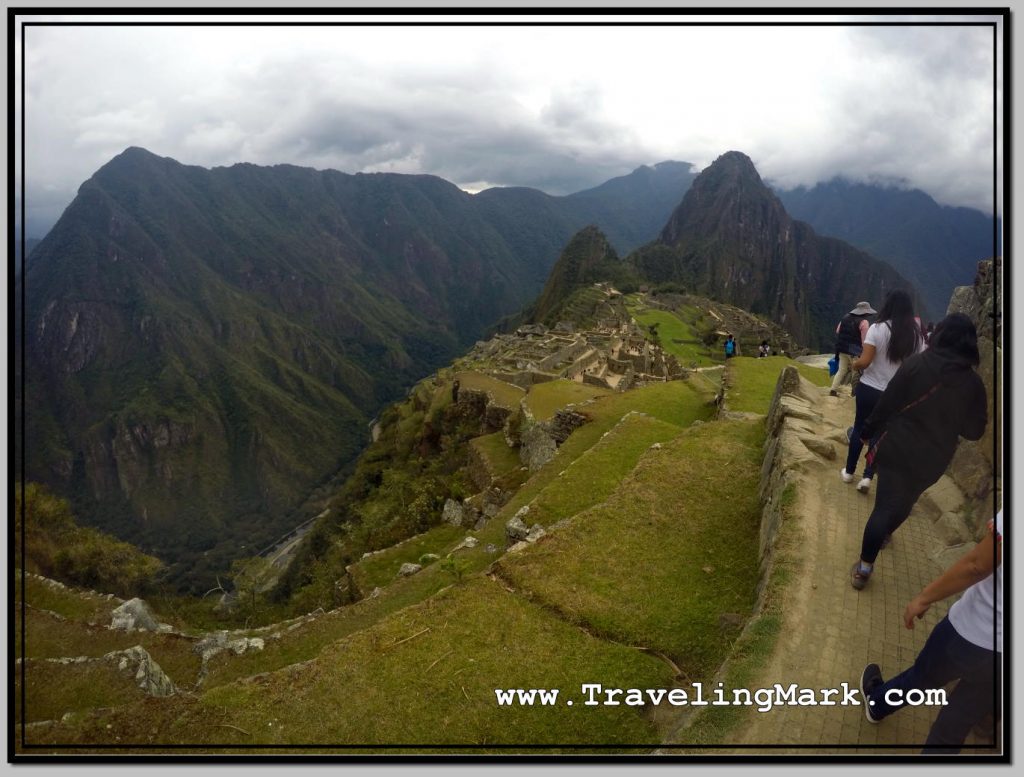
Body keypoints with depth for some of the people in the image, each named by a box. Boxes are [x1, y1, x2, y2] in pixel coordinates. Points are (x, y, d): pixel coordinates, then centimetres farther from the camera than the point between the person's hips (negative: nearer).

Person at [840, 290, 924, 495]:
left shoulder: (878, 328, -15)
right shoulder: (916, 335, -4)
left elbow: (864, 361, -18)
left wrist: (854, 364, 3)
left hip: (870, 388, -2)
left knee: (859, 429, 14)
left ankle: (849, 471, 26)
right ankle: (868, 476, 6)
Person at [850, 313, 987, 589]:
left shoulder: (917, 363, -12)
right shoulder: (973, 384, -5)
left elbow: (888, 403, -9)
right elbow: (974, 431, 2)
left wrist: (867, 432, 3)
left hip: (898, 447, -2)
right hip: (933, 459, 2)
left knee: (885, 505, 1)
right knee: (902, 503, 24)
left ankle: (864, 568, 1)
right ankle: (883, 534, 46)